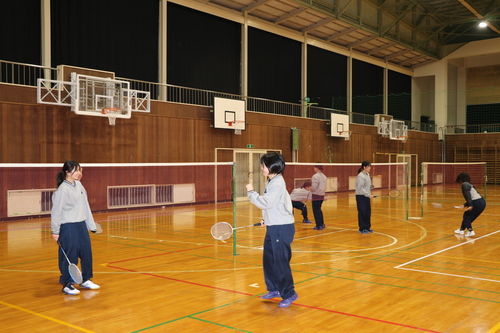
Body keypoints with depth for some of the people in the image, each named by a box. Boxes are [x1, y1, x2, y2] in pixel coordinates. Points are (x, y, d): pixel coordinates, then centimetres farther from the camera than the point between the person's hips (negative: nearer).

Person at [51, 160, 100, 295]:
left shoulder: (79, 185, 8)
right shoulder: (62, 189, -15)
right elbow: (56, 211, -13)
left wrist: (91, 225, 15)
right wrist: (55, 231, -12)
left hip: (81, 225, 8)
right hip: (67, 227, -8)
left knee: (86, 252, 12)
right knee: (70, 256, 0)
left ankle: (86, 280, 27)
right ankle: (67, 285, 15)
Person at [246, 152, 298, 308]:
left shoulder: (278, 183, -17)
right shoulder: (271, 181, 12)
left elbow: (266, 203, -23)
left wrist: (251, 192, -14)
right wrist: (267, 219, 17)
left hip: (282, 228, -10)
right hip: (273, 226, 10)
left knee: (281, 262, -4)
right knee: (268, 260, 15)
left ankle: (289, 294, 7)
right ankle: (274, 289, 28)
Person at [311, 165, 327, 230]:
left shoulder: (315, 176, -17)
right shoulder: (324, 176, 11)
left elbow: (314, 188, -19)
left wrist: (310, 188, 1)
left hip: (316, 195, -8)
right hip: (322, 195, 8)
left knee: (316, 210, -1)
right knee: (319, 210, 20)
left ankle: (319, 225, 1)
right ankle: (322, 224, 25)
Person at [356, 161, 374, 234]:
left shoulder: (367, 174, 10)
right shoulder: (360, 176, -17)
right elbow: (360, 188, -20)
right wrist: (368, 195, -21)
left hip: (366, 196, 8)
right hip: (361, 196, -8)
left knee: (368, 212, 10)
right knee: (362, 212, -1)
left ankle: (367, 227, 21)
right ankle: (362, 229, 9)